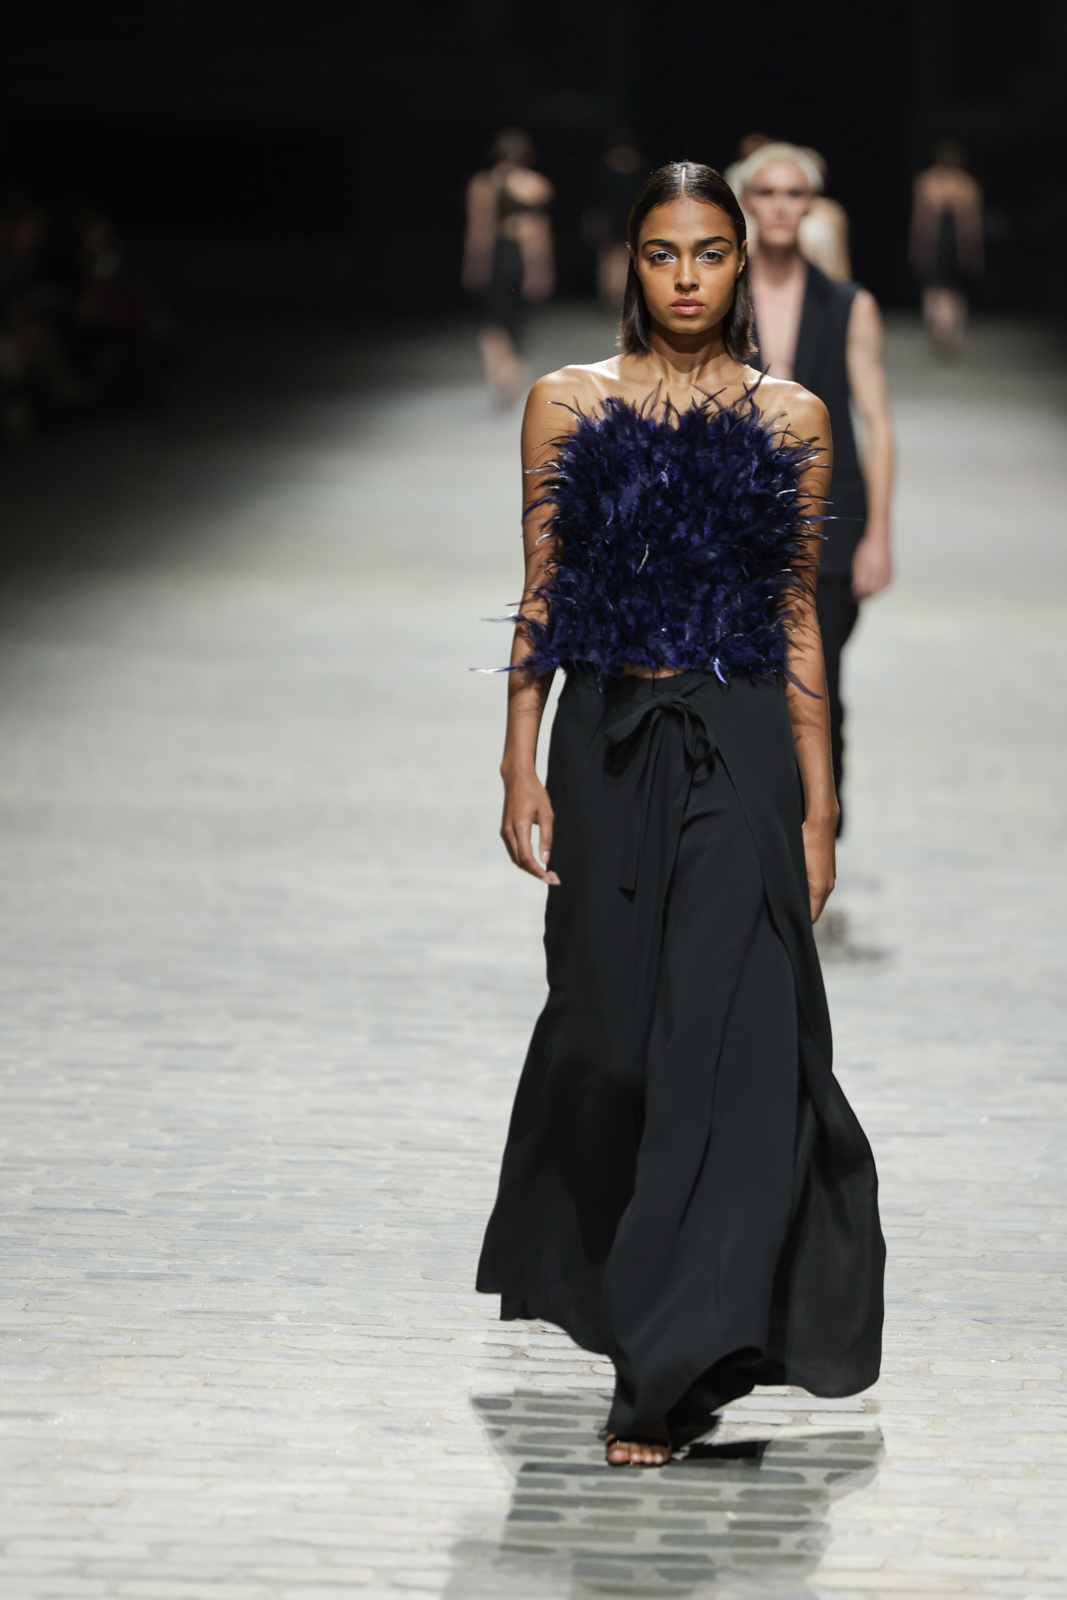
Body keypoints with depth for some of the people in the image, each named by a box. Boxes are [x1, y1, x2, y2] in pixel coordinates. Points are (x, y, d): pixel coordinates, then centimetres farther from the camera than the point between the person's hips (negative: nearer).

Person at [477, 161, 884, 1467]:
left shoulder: (791, 420, 4)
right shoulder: (567, 404, 4)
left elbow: (799, 619, 6)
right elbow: (540, 598, 6)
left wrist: (818, 804, 3)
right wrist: (522, 769, -1)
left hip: (740, 748, -1)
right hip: (607, 745, 1)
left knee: (721, 1039, -10)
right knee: (609, 1029, 10)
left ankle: (669, 1371, -10)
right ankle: (596, 1276, 37)